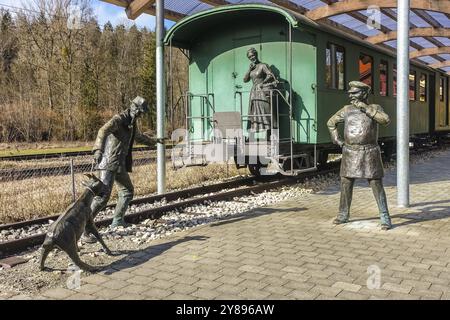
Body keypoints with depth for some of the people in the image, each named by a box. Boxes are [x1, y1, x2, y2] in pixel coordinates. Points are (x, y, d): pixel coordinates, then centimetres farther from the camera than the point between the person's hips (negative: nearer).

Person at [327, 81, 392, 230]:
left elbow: (385, 120, -23)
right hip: (350, 154, 4)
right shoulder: (347, 110, 7)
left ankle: (385, 219, 4)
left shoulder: (374, 108, -2)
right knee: (345, 185, 8)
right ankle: (343, 215, 23)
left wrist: (366, 109, -24)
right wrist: (336, 139, 9)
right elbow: (331, 122, 21)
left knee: (377, 186, -5)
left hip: (369, 153, -4)